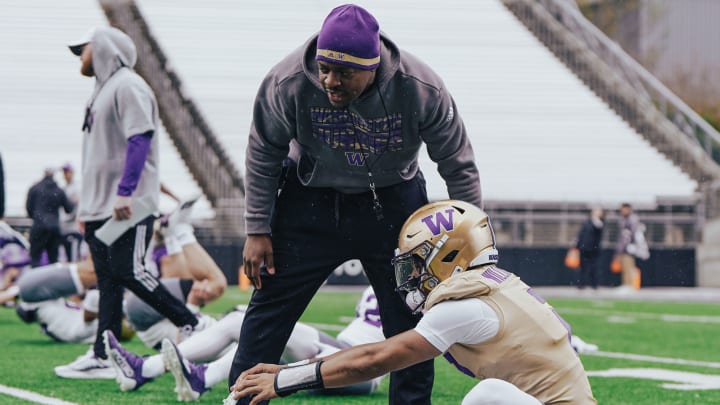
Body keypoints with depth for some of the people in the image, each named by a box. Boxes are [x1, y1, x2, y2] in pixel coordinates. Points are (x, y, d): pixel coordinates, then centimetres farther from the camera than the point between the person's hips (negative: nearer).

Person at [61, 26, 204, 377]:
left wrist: (125, 193, -26)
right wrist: (86, 205, 21)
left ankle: (192, 325, -4)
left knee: (129, 273, -13)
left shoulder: (127, 86, -9)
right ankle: (103, 355, 6)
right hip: (101, 208, 9)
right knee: (107, 279, 6)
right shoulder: (101, 90, 21)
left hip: (129, 206, -9)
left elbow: (139, 140, -20)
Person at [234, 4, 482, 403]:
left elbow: (458, 164, -10)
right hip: (311, 202, 0)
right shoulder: (287, 84, -25)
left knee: (409, 318, 3)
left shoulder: (422, 90, -25)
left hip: (393, 204, 0)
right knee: (269, 307, 1)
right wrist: (257, 230, -6)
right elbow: (263, 155, -8)